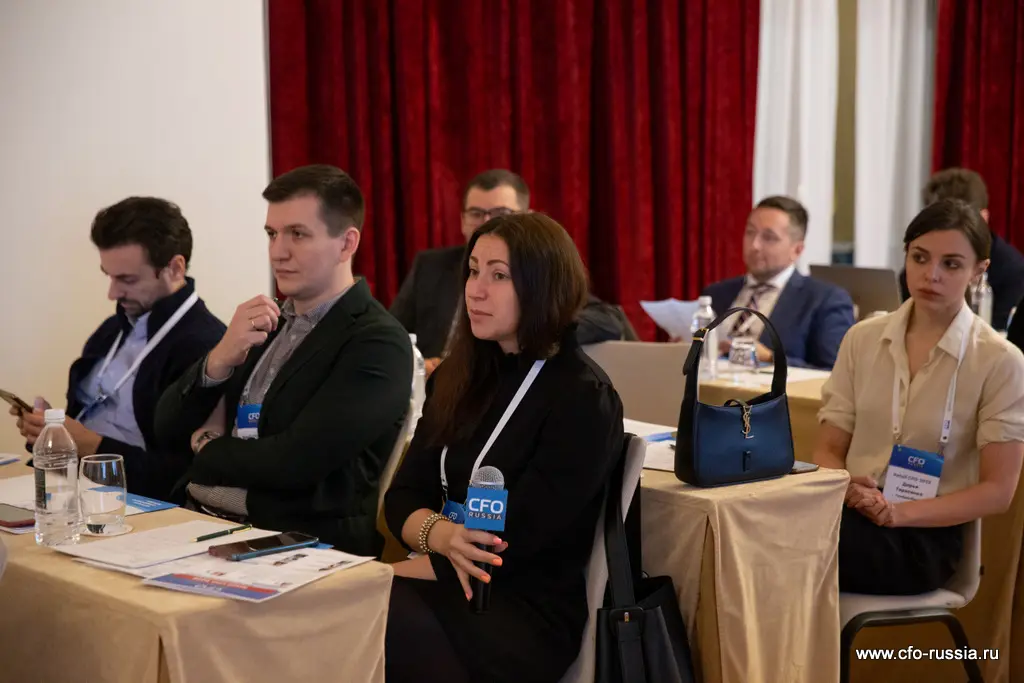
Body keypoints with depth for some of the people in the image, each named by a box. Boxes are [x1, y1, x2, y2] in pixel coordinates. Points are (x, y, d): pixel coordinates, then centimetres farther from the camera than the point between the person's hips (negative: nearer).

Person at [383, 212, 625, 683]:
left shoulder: (582, 400, -10)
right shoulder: (459, 378, 13)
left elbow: (510, 545, -15)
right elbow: (402, 497, 8)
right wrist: (441, 534, -16)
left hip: (530, 613, -6)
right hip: (454, 586, 6)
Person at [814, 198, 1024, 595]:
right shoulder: (862, 339, 10)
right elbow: (828, 449, 11)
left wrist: (899, 512, -16)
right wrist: (847, 487, -12)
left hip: (927, 534, -4)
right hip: (852, 513, 4)